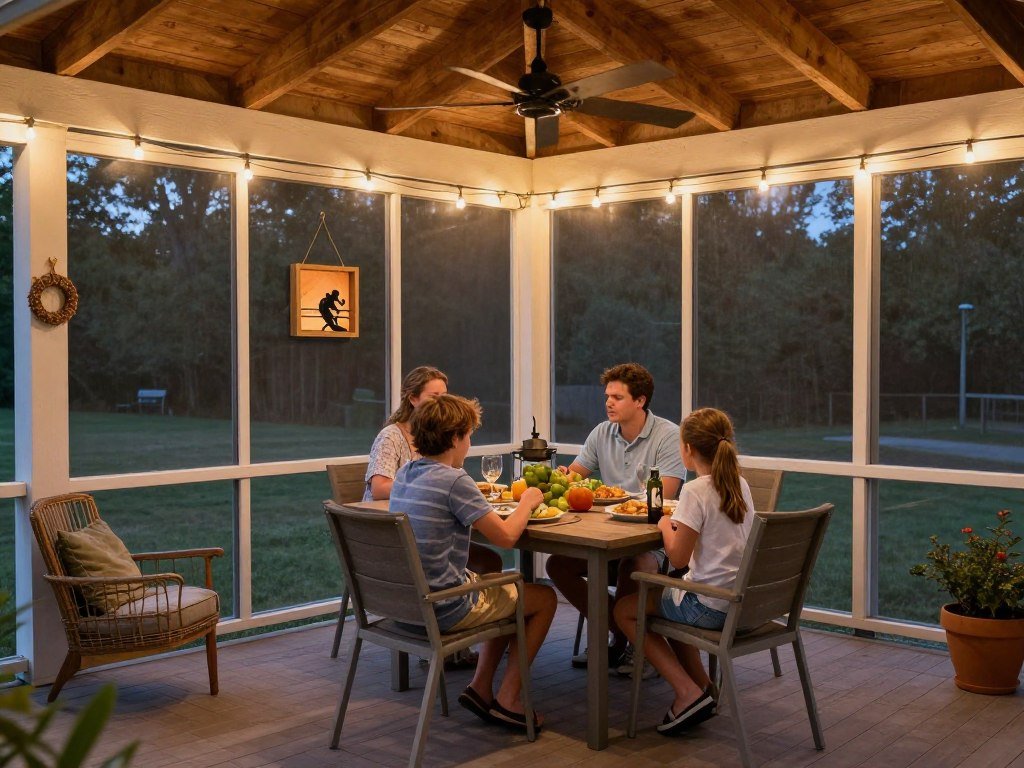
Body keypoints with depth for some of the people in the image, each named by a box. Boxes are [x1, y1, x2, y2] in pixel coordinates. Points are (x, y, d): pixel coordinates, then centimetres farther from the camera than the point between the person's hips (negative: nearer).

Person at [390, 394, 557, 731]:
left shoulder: (404, 474, 5)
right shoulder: (454, 480, -21)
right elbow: (505, 536, -19)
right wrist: (527, 503, -1)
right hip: (445, 609, -8)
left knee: (507, 588, 29)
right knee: (545, 598, 11)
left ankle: (481, 687, 23)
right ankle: (507, 699, 12)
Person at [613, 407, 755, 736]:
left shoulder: (696, 491, -18)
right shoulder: (741, 485, 6)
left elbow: (678, 557, -17)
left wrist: (665, 524, -1)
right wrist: (679, 522, 13)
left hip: (711, 607, -9)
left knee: (624, 610, 8)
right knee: (671, 598, 33)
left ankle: (688, 693, 2)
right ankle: (702, 685, 24)